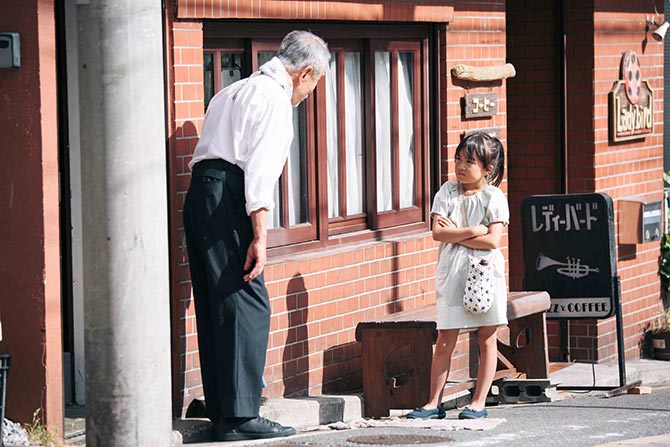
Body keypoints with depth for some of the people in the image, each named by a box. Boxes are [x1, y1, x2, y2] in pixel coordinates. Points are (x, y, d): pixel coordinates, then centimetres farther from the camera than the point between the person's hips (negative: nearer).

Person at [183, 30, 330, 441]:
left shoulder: (234, 92, 24)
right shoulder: (276, 98, -5)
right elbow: (260, 170, -15)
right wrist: (260, 237, -18)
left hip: (201, 192, 10)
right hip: (227, 199, -10)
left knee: (214, 308, 10)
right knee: (247, 304, -10)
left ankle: (220, 414, 12)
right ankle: (240, 418, -14)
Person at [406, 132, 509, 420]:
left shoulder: (494, 198, -3)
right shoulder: (447, 193, 5)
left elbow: (492, 240, -14)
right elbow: (438, 233, -7)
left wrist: (455, 234, -10)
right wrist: (472, 231, -15)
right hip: (452, 274, 2)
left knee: (486, 339, 4)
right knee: (445, 340, 2)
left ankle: (479, 402, 12)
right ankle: (434, 403, 6)